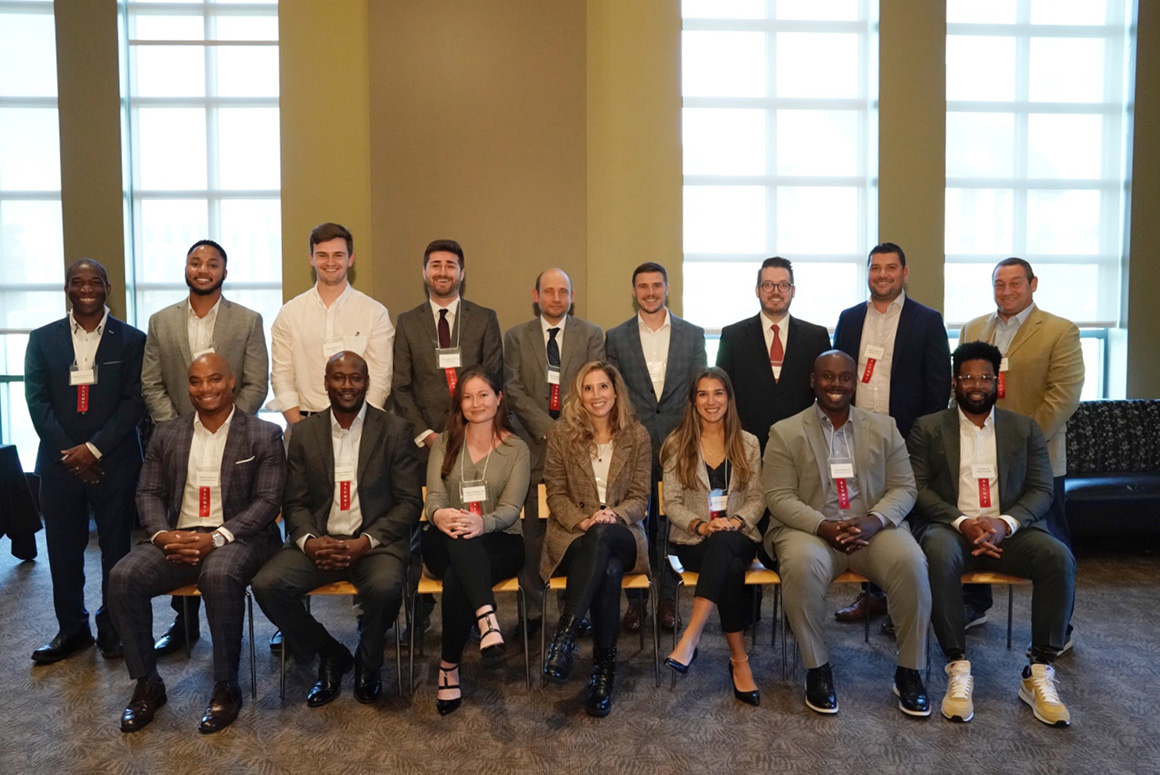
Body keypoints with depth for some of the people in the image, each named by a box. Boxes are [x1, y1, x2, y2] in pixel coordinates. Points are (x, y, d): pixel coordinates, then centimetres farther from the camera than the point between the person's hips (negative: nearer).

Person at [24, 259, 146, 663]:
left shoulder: (131, 340, 2)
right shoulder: (43, 339, 9)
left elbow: (134, 402, -4)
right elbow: (37, 401, 2)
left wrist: (94, 448, -12)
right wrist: (69, 453, -8)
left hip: (114, 462, -2)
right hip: (59, 462, 2)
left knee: (116, 548, 4)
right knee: (63, 550, 8)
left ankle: (112, 626, 19)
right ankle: (72, 628, 23)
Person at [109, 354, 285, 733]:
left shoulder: (264, 435, 1)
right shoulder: (167, 435, 14)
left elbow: (267, 501, -6)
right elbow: (149, 493, 11)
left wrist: (216, 537, -19)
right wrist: (162, 534, -10)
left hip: (237, 538, -4)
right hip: (176, 538, 4)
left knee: (220, 577, -36)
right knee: (123, 577, -22)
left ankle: (226, 688, -17)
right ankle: (147, 684, -3)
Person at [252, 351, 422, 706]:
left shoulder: (395, 430, 3)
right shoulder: (305, 433, 11)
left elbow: (409, 501, -2)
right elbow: (295, 502, 8)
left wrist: (366, 542, -15)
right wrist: (308, 540, -13)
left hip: (375, 542, -3)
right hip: (318, 542, 3)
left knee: (384, 587, -33)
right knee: (266, 584, -22)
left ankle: (368, 663, 2)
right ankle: (330, 656, 5)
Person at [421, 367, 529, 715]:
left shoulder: (516, 449, 6)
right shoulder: (444, 443, 12)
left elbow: (511, 509, -5)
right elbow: (434, 496, -2)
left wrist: (483, 523, -30)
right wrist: (438, 515, -29)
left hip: (499, 543, -1)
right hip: (444, 544, 1)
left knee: (456, 578, -34)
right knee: (456, 535, -37)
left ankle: (450, 667, -19)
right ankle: (487, 617, -49)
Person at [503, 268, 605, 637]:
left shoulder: (591, 334, 10)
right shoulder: (516, 336, 11)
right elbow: (514, 389, 3)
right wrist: (548, 428, -8)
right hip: (535, 442, 0)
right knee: (534, 532, 1)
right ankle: (532, 610, 11)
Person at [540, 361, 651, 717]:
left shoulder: (637, 435, 9)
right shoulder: (561, 434, 7)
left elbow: (640, 498, 6)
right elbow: (556, 494, 5)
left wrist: (613, 515, -16)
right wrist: (582, 521, -14)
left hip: (621, 534, 0)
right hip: (573, 536, 0)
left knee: (603, 536, -40)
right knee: (608, 570, -36)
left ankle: (565, 632, -38)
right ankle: (604, 667, -27)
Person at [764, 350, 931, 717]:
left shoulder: (884, 427, 12)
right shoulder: (785, 432, 4)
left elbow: (903, 488, 6)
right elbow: (779, 497, -3)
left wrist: (873, 521, -14)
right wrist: (824, 527, -19)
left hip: (873, 528, 2)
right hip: (810, 529, -2)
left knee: (911, 561, -28)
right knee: (802, 564, -35)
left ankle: (909, 670, -7)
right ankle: (817, 668, -13)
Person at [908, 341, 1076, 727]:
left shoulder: (1025, 428, 15)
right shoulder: (928, 428, 9)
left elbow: (1042, 490, 7)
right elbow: (917, 488, 0)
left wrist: (1005, 523, -14)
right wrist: (961, 522, -16)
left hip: (1009, 530, 2)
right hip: (949, 527, -2)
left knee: (1059, 557, -28)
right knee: (939, 554, -36)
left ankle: (1040, 673, -17)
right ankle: (958, 670, -28)